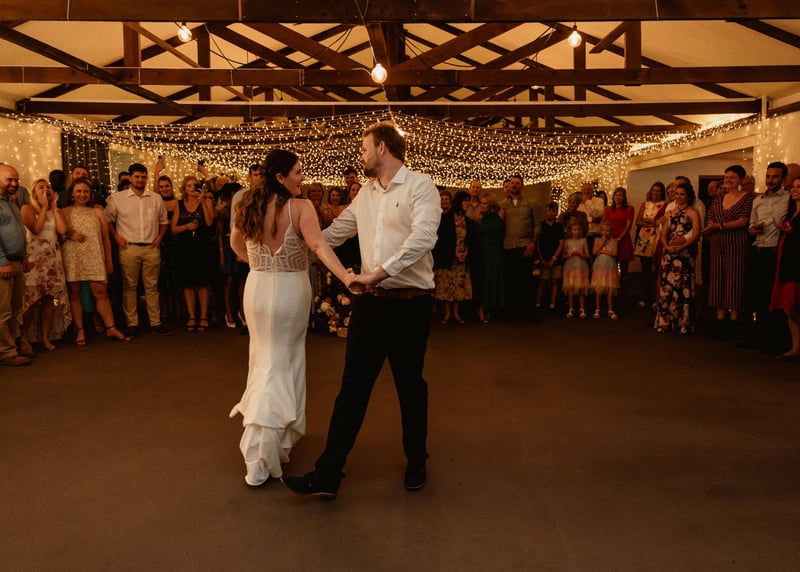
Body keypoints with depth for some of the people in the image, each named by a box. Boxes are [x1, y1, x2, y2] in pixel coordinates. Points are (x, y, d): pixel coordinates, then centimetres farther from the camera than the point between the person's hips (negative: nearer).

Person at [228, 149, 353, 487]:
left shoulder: (249, 206, 1)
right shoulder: (300, 207, -15)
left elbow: (235, 243, 16)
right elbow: (319, 245, -29)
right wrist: (346, 277, -38)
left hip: (256, 288, 5)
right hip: (290, 290, -4)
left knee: (264, 359, 22)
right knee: (284, 362, 9)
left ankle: (264, 434, 35)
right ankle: (266, 452, 11)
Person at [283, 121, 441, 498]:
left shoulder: (419, 186, -7)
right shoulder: (366, 193, 14)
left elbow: (423, 238, -21)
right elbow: (332, 234, 22)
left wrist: (378, 272, -24)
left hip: (410, 302, -5)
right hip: (370, 301, 5)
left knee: (410, 386, 10)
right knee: (352, 387, 4)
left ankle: (416, 463, 31)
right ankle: (327, 474, 9)